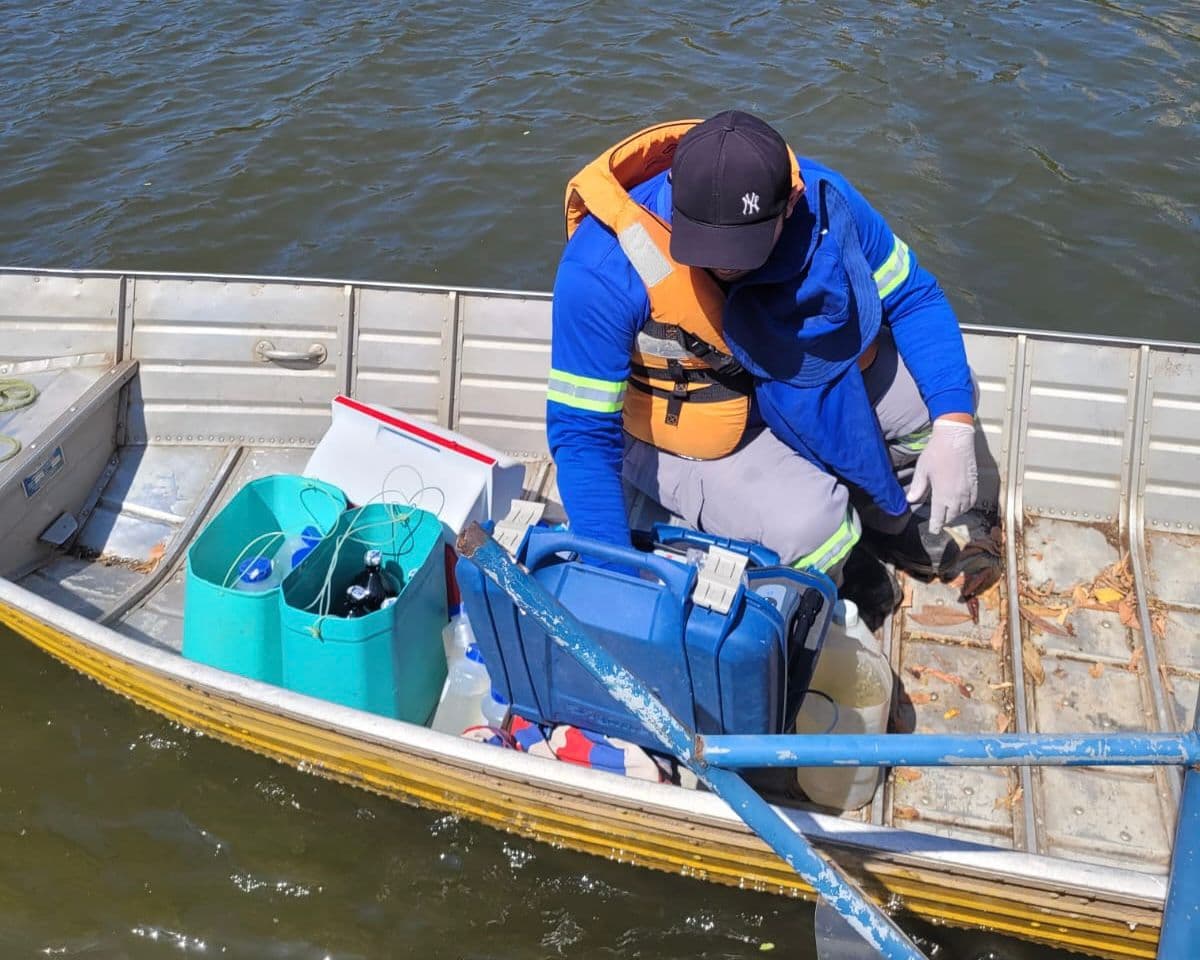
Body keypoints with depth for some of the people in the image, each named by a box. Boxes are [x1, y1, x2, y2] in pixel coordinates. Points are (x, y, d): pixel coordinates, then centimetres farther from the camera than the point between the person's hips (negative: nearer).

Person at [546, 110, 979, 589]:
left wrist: (953, 426, -23)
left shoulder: (820, 198, -22)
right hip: (686, 426, -4)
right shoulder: (603, 266, -33)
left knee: (944, 398, -8)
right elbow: (582, 433, -28)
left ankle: (881, 509, 22)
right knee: (810, 525, -27)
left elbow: (914, 297, -9)